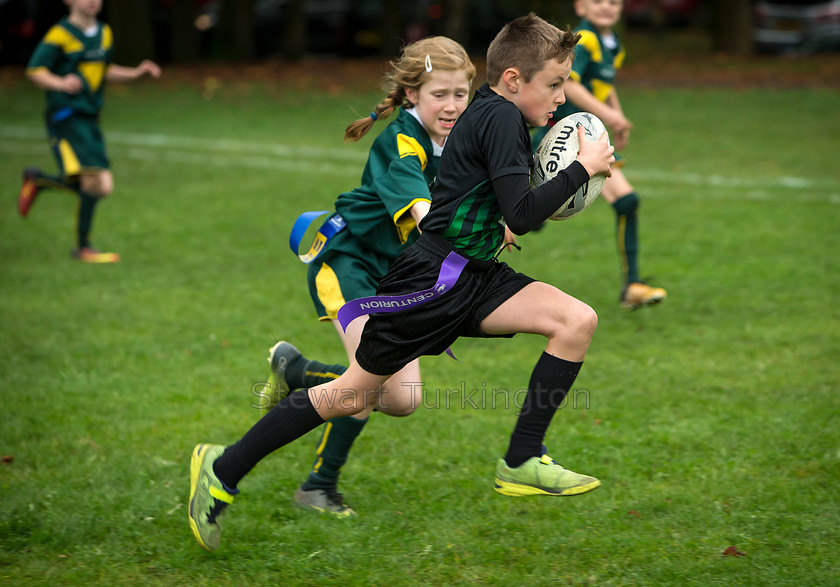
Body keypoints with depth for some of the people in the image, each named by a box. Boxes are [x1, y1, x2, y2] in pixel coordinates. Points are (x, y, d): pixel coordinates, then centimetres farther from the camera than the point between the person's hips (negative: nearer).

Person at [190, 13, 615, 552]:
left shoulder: (498, 114, 12)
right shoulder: (499, 117, -16)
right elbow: (523, 214, -24)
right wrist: (584, 167, -15)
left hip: (475, 274, 9)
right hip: (430, 279, -9)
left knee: (579, 321, -7)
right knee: (354, 393, -1)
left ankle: (521, 463, -3)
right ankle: (223, 470, 12)